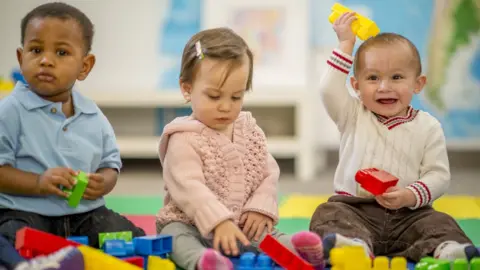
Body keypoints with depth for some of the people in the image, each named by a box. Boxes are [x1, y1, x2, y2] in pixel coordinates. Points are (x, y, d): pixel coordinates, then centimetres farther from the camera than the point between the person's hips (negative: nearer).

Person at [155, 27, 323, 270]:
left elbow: (269, 174, 10)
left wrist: (261, 208, -10)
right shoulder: (184, 139, -11)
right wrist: (219, 221, -37)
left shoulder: (250, 130, 10)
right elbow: (188, 188, -24)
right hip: (191, 224, -5)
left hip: (245, 224, 6)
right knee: (174, 234, -34)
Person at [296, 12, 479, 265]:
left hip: (408, 213, 0)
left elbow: (438, 175, 0)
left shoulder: (428, 127, 4)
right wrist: (346, 44, -4)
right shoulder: (353, 116, 7)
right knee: (328, 214, -27)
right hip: (354, 208, 0)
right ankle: (355, 243, -54)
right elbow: (329, 90, -10)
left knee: (439, 222, -23)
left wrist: (409, 196, -19)